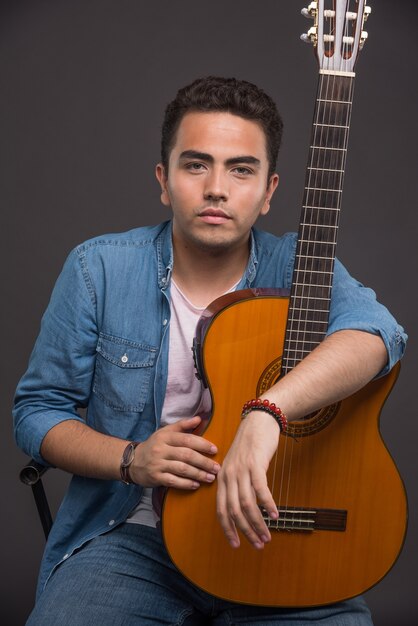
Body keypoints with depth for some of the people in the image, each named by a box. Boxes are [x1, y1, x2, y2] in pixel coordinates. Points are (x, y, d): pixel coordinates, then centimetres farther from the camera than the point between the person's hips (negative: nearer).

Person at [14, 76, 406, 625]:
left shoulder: (296, 268, -4)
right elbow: (37, 409, 4)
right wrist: (131, 459, -14)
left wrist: (266, 414, -41)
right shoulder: (99, 269, -2)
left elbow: (376, 331, -26)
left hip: (271, 536, 1)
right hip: (134, 536, 0)